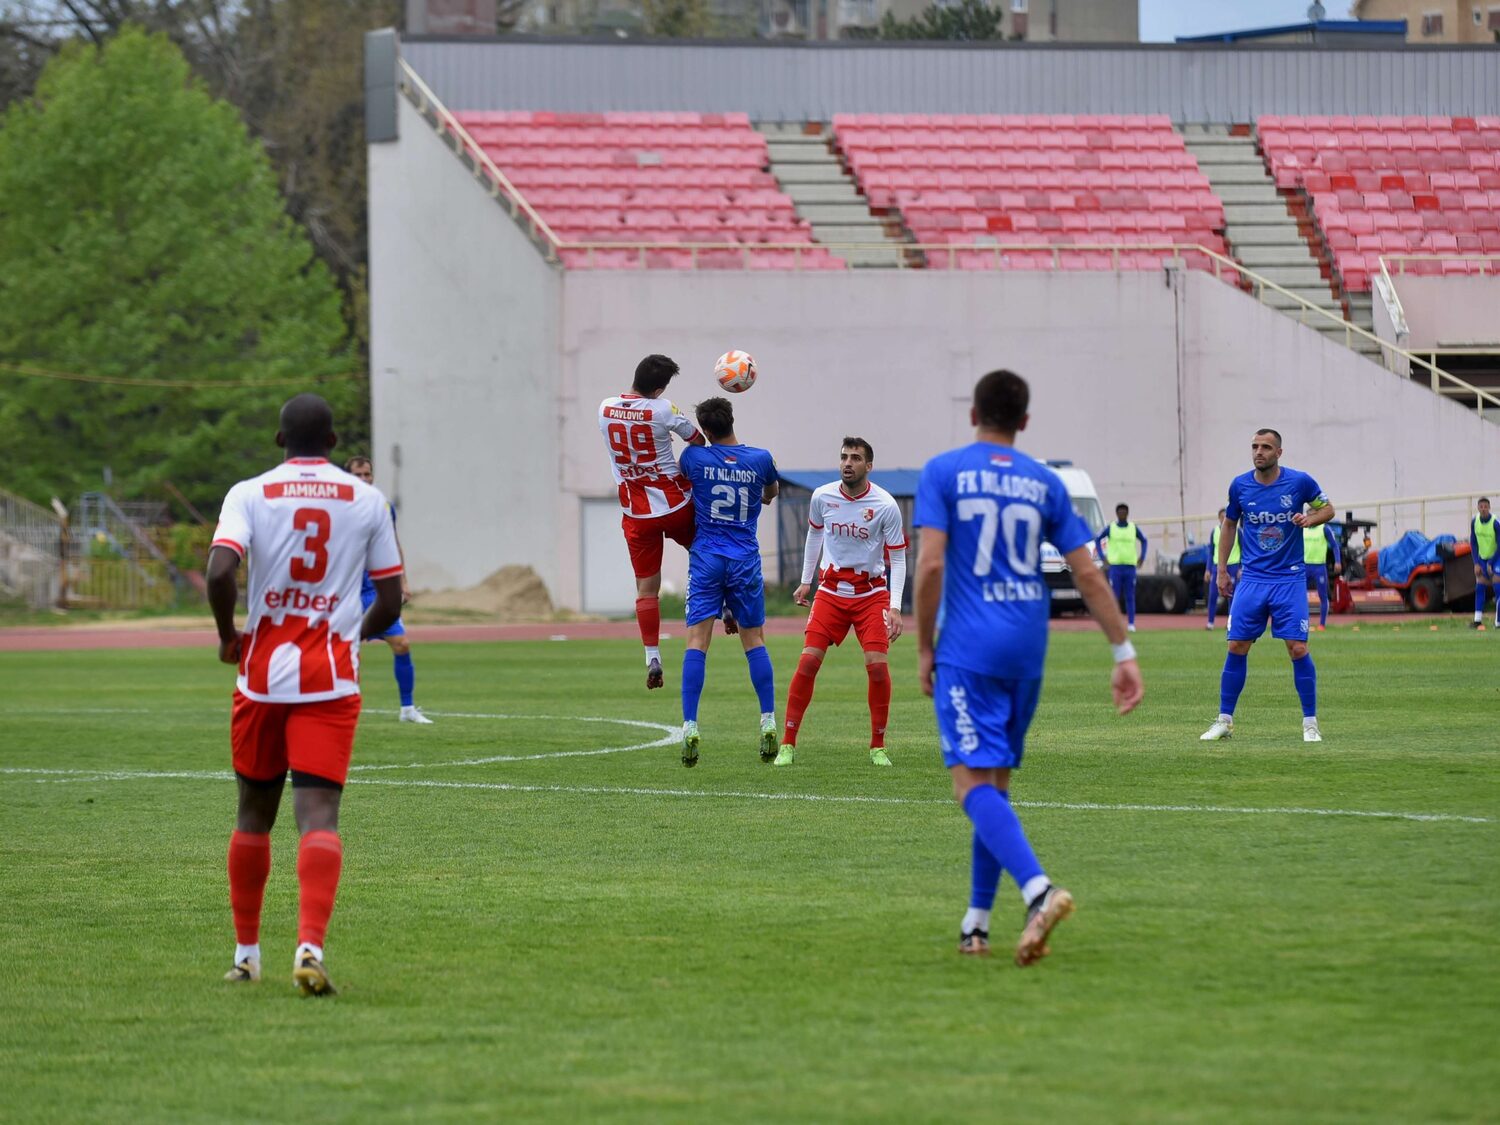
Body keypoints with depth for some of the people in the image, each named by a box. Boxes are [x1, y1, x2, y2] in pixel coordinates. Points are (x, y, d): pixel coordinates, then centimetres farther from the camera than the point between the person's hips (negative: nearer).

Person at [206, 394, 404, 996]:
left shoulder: (248, 495, 0)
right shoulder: (367, 501, 5)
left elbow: (220, 570, -16)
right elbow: (390, 602, 8)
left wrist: (228, 635, 1)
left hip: (262, 674, 1)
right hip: (331, 678, -1)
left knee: (255, 812, 16)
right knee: (319, 814, -9)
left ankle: (246, 952, 24)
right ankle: (311, 945, -28)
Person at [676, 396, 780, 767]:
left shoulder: (694, 457, -5)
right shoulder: (760, 459, -1)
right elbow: (772, 491, 21)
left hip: (706, 559, -1)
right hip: (745, 561, 1)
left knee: (697, 642, -5)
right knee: (754, 641, 9)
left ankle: (690, 726, -14)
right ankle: (768, 722, 5)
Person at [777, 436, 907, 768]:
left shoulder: (886, 506, -11)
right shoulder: (822, 497, -3)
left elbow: (897, 559, -6)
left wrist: (895, 607, -15)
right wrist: (806, 581, 21)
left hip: (871, 593, -2)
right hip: (831, 589, 2)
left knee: (878, 665, -14)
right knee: (808, 661, -10)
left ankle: (878, 747, 3)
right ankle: (788, 745, -1)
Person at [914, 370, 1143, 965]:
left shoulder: (943, 473, -1)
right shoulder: (1045, 484, 9)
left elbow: (930, 564, -11)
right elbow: (1088, 574, 6)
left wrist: (925, 648, -1)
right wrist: (1124, 652, 9)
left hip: (968, 649, -5)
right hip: (1027, 649, 5)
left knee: (973, 781, -11)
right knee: (996, 779, 15)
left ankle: (1038, 889, -34)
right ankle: (977, 922, 16)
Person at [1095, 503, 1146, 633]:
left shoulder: (1134, 528, 7)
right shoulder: (1111, 528, 2)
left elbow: (1143, 541, 20)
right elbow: (1098, 540, 11)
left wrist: (1142, 557, 10)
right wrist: (1102, 556, 1)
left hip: (1130, 566, 1)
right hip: (1115, 566, -1)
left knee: (1130, 597, 1)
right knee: (1114, 597, -3)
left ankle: (1131, 624, 3)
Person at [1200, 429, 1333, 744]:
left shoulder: (1300, 482, -6)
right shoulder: (1240, 485, 0)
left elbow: (1327, 509, 8)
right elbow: (1229, 524, 14)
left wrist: (1311, 518, -14)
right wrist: (1222, 570, 12)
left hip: (1290, 579, -2)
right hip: (1251, 579, 2)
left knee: (1298, 649, -8)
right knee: (1237, 648, -2)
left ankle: (1310, 722, 3)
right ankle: (1224, 720, 9)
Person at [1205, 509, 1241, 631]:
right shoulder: (1215, 531, 7)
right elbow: (1211, 551, 13)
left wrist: (1241, 569, -5)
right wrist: (1209, 569, 8)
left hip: (1233, 566, -3)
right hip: (1217, 566, 3)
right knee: (1212, 595, -4)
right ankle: (1210, 622, 2)